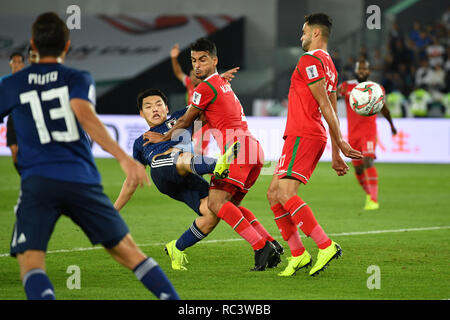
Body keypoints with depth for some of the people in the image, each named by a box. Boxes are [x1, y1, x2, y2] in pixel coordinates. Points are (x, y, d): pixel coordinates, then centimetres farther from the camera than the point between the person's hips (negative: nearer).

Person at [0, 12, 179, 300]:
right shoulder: (79, 79, 7)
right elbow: (84, 115, -13)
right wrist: (123, 157, -20)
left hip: (37, 181, -1)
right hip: (82, 180, 1)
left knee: (30, 263, -11)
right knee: (128, 252, 13)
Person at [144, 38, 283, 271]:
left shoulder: (206, 88, -4)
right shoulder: (222, 83, 25)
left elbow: (186, 122, 7)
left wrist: (164, 137, 21)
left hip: (237, 147, -10)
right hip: (253, 147, 10)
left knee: (216, 203, -16)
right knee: (231, 204, 14)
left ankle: (260, 246, -25)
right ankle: (271, 245, 4)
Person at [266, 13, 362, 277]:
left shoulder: (310, 59, -10)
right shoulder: (328, 64, 20)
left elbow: (325, 106, -14)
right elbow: (331, 110, 21)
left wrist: (340, 142, -16)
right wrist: (336, 153, 21)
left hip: (302, 136, -10)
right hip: (313, 136, 10)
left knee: (285, 194, -18)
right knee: (274, 194, 8)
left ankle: (326, 246, -22)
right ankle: (298, 254, 6)